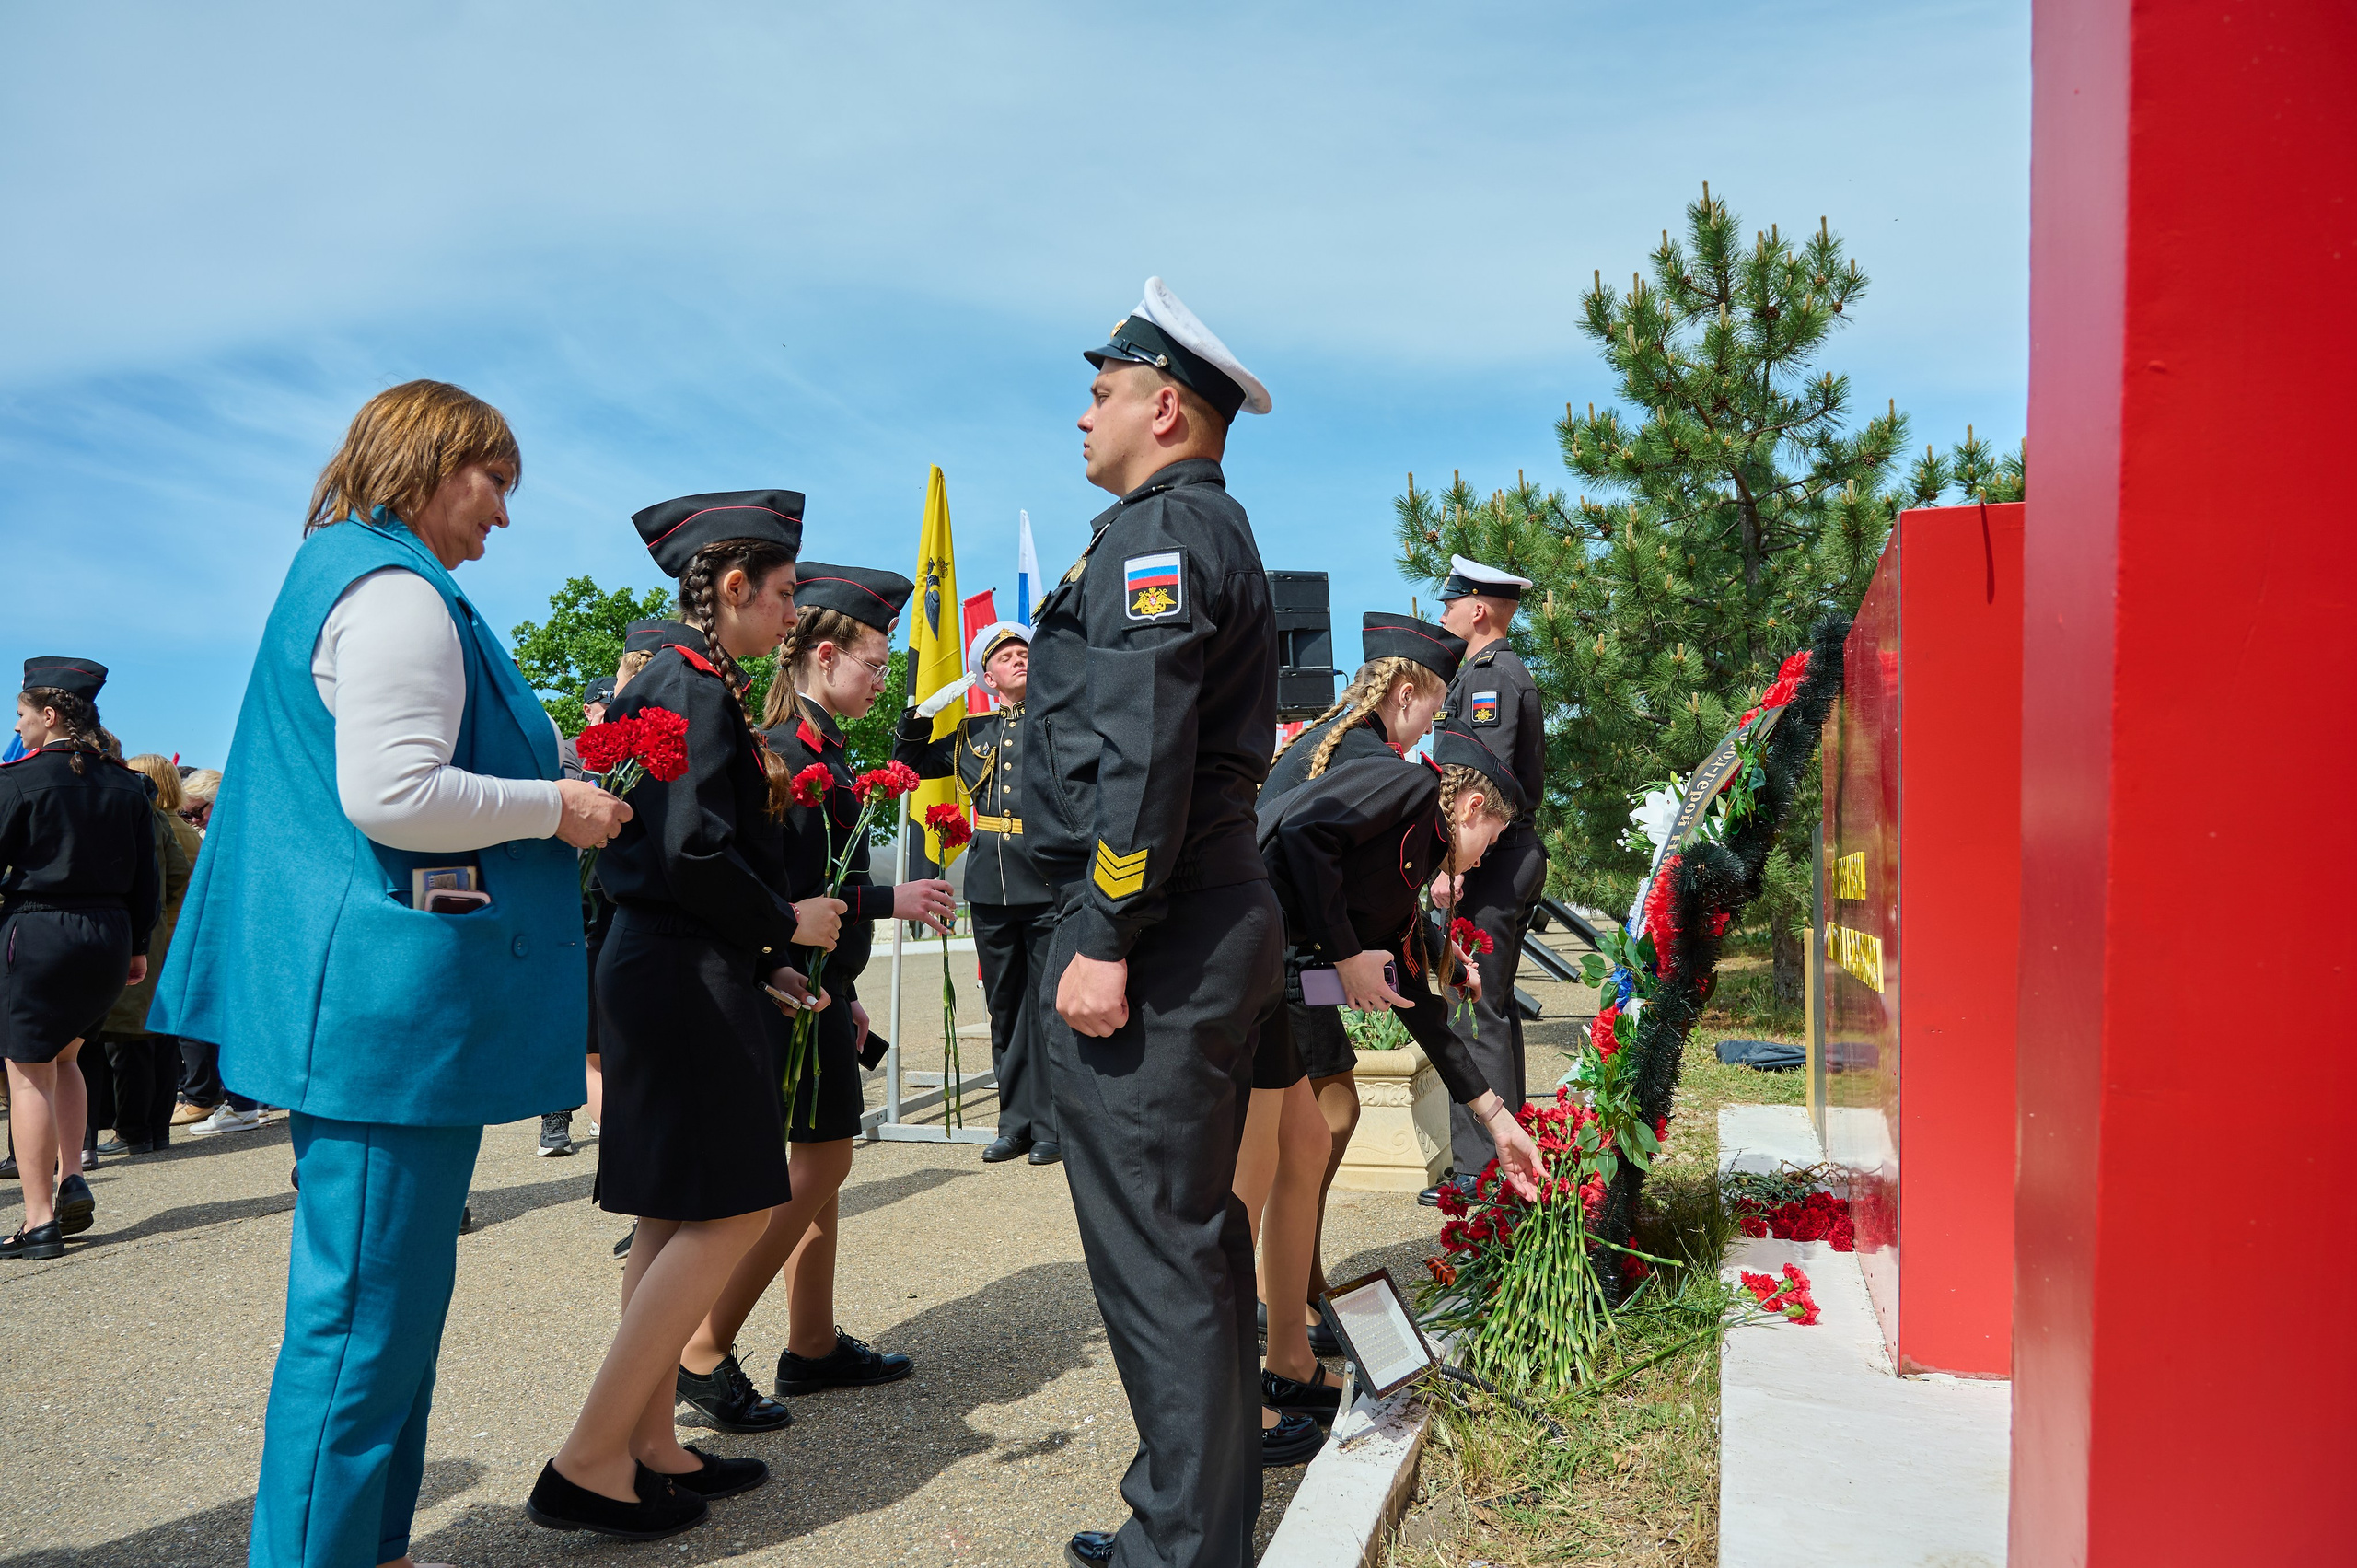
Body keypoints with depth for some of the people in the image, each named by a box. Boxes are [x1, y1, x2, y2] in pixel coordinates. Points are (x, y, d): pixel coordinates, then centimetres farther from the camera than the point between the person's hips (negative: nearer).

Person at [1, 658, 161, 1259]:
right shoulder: (127, 784, 7)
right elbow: (147, 877, 10)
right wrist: (139, 946, 17)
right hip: (110, 938, 5)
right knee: (62, 1056, 22)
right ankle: (72, 1181, 9)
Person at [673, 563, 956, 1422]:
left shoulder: (815, 748, 14)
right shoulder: (792, 754, -17)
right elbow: (784, 892, -24)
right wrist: (891, 901, -20)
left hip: (817, 986, 10)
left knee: (819, 1160, 14)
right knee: (818, 1162, -5)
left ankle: (813, 1346, 24)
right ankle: (703, 1348, 4)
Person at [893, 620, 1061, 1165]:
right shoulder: (973, 733, 17)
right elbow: (911, 763, 26)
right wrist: (922, 713, 10)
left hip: (1050, 886, -4)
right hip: (991, 889, 4)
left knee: (1050, 1007, -1)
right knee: (1005, 1010, 10)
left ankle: (1053, 1125, 9)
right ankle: (1016, 1121, 20)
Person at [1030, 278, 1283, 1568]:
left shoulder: (1160, 530, -10)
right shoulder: (1214, 531, 22)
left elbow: (1143, 752, -21)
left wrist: (1105, 939, -20)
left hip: (1152, 940, -11)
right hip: (1218, 926, 11)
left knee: (1155, 1254, -3)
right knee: (1195, 1237, 17)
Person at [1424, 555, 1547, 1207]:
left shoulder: (1488, 674, -12)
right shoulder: (1507, 671, 20)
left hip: (1490, 861, -11)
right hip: (1511, 858, 11)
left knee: (1477, 1014, -8)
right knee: (1494, 1008, 15)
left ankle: (1481, 1168, -4)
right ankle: (1505, 1150, 23)